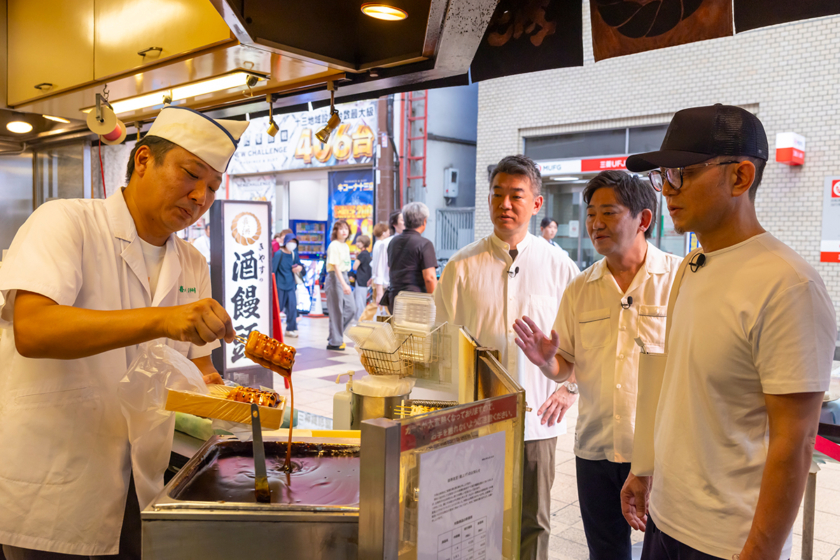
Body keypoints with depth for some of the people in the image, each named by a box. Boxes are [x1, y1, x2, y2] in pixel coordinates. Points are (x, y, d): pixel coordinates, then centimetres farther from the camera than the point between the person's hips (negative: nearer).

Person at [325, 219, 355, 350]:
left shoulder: (346, 246, 13)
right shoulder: (334, 245, -12)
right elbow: (336, 266, -19)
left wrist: (346, 282, 12)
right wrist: (344, 284, -26)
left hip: (344, 277, 8)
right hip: (335, 277, -8)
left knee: (351, 309, 7)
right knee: (337, 311, -3)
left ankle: (335, 335, 21)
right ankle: (334, 342, 7)